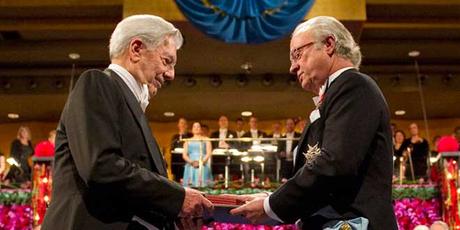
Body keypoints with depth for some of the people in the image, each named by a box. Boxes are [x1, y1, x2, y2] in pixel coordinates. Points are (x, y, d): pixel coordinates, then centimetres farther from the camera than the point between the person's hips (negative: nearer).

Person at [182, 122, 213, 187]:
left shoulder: (206, 140, 14)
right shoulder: (188, 141, 18)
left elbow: (208, 153, 2)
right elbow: (184, 155, 8)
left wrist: (201, 162, -15)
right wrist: (191, 162, -11)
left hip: (203, 167, -1)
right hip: (190, 167, 1)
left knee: (202, 185, -16)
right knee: (190, 186, -13)